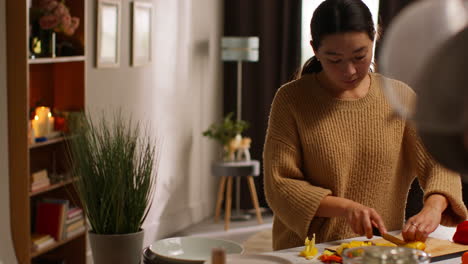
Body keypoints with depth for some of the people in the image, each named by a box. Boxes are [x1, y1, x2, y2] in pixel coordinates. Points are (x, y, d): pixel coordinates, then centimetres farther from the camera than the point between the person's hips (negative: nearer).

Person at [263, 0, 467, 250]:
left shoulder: (399, 96, 6)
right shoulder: (291, 99, -3)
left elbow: (438, 163, 2)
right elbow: (279, 186, -7)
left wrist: (433, 208, -20)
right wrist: (345, 208, -19)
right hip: (309, 251, -3)